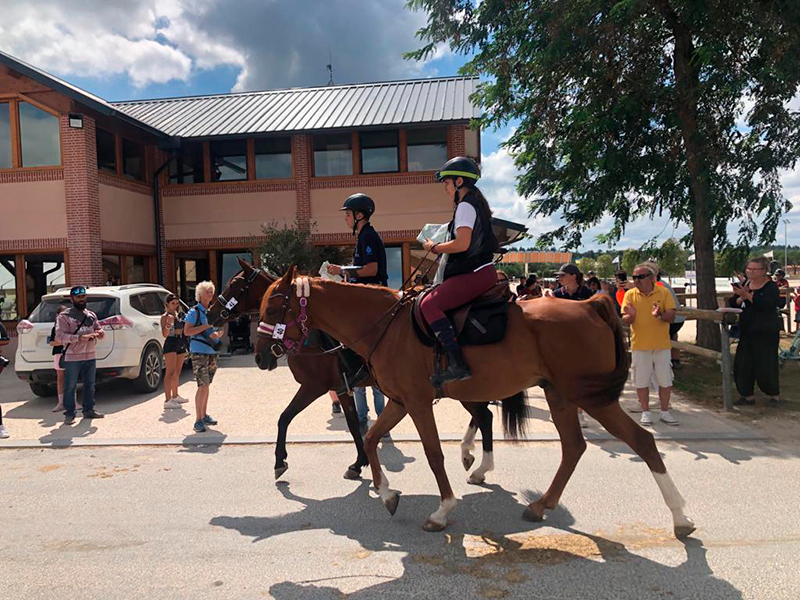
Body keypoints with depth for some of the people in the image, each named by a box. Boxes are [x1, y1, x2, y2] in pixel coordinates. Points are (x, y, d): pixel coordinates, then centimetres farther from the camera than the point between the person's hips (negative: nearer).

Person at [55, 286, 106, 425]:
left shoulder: (91, 315, 13)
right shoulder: (64, 316, -5)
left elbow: (98, 329, 19)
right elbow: (60, 336, -15)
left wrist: (100, 332, -8)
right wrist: (79, 338, -29)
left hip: (90, 357, 6)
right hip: (72, 358, -6)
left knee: (90, 385, 13)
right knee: (70, 387, -1)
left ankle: (88, 410, 24)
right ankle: (69, 414, 7)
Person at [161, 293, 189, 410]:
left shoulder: (179, 314, 15)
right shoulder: (165, 316, -7)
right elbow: (165, 334, -17)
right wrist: (168, 324, -33)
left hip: (181, 344, 8)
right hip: (171, 344, -8)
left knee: (177, 372, 15)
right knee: (170, 373, -12)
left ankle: (175, 396, 27)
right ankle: (167, 400, -15)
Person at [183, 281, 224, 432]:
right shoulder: (194, 311, -7)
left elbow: (220, 330, 18)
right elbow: (187, 331, -15)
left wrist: (217, 334, -5)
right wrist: (207, 326, -20)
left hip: (212, 352, 6)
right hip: (199, 352, -6)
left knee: (206, 385, 14)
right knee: (203, 385, -11)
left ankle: (204, 415, 25)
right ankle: (199, 420, -5)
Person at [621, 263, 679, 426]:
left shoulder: (664, 292, -3)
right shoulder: (630, 294, -2)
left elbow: (672, 317, -7)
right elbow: (624, 321, -4)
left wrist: (660, 315, -28)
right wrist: (631, 316, -27)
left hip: (662, 345, 0)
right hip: (639, 345, 0)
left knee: (666, 381, 8)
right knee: (641, 381, 5)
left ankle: (665, 412, 23)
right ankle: (645, 412, 19)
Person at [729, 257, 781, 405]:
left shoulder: (771, 286, -8)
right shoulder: (745, 284, 10)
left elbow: (767, 304, -26)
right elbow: (732, 304, 5)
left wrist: (747, 295, -33)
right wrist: (740, 298, -15)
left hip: (766, 333, -6)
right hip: (747, 331, 6)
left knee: (765, 365, -2)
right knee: (742, 364, 5)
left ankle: (775, 395, 19)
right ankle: (748, 396, 16)